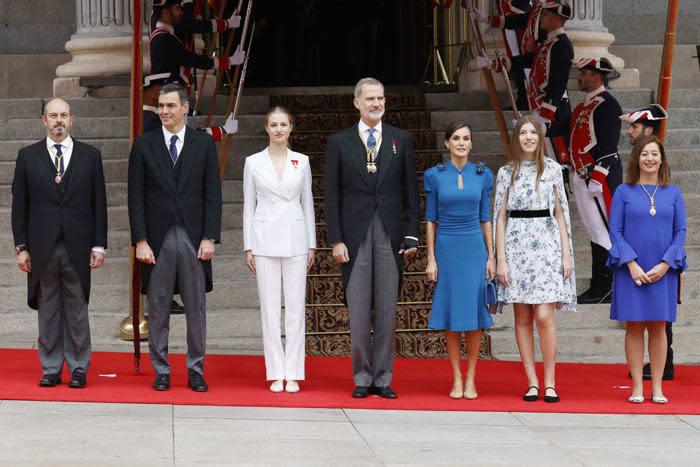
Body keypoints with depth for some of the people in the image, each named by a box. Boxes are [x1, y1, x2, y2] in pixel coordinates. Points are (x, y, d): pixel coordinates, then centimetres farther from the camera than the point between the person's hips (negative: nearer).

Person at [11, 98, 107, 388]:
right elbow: (19, 205, 6)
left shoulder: (90, 156, 7)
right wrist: (21, 247, 0)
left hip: (78, 248, 0)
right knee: (47, 310, 5)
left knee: (77, 309, 3)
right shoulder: (28, 157, 7)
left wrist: (99, 245, 0)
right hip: (42, 248, 0)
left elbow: (99, 204, 6)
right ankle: (50, 370, 13)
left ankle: (78, 369, 11)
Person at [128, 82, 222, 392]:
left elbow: (213, 194, 4)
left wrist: (209, 238, -4)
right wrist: (140, 240, -5)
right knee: (158, 310, 4)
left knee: (196, 309, 4)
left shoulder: (204, 143, 6)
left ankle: (196, 372, 12)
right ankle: (161, 372, 12)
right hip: (157, 239, 0)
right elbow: (136, 197, 3)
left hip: (194, 239, 0)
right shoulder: (144, 145, 5)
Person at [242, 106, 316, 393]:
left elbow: (307, 204, 10)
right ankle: (276, 374, 4)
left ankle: (293, 374, 4)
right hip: (265, 239, -1)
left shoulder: (301, 162, 7)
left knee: (296, 306, -1)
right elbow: (248, 206, 6)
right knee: (270, 308, -1)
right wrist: (248, 247, 2)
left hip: (295, 240, 1)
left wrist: (312, 244, 6)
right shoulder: (253, 163, 4)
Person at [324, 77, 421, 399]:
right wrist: (336, 240, -4)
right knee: (358, 310, 0)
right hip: (355, 236, -1)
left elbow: (410, 191, 9)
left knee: (388, 309, 1)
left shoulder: (401, 140, 9)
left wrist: (412, 235, 1)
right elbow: (331, 195, 3)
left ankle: (383, 378, 8)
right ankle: (362, 378, 8)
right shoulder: (339, 142, 5)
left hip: (390, 235, 1)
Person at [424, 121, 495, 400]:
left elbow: (485, 218, 7)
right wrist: (431, 259, -2)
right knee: (450, 315, 1)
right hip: (446, 249, 0)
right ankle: (456, 379, 9)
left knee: (473, 313, -1)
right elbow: (431, 220, 4)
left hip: (474, 249, 1)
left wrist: (491, 257, 3)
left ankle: (471, 378, 8)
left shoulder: (482, 175, 4)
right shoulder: (435, 176, 1)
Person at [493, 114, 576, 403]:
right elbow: (500, 217, 6)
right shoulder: (506, 173, 7)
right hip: (516, 245, 1)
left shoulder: (552, 169, 7)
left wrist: (567, 254, 2)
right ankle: (532, 383, 7)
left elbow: (561, 213, 9)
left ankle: (550, 383, -2)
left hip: (546, 244, -1)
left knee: (544, 316, -9)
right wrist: (501, 259, -2)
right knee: (522, 318, 2)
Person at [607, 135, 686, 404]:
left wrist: (665, 265, -8)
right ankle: (637, 387, 6)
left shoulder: (673, 193, 7)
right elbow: (615, 231, -1)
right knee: (634, 326, 0)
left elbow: (680, 231, 4)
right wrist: (632, 264, -12)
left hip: (662, 271, 1)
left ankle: (657, 387, 9)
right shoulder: (624, 192, 2)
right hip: (631, 271, -1)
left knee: (658, 327, 3)